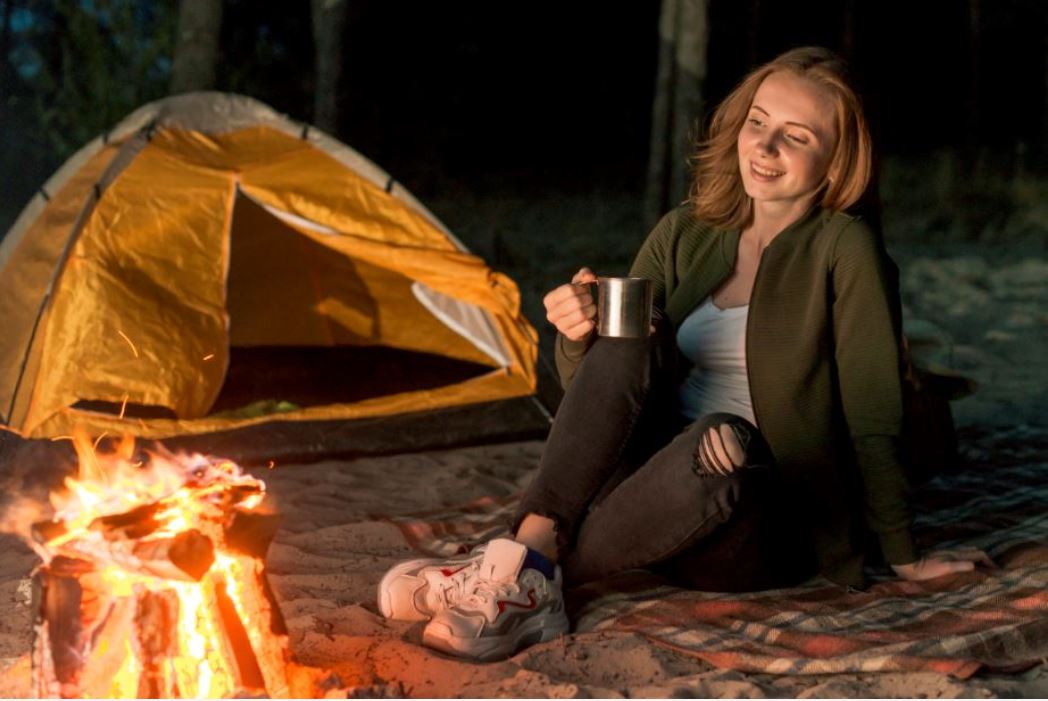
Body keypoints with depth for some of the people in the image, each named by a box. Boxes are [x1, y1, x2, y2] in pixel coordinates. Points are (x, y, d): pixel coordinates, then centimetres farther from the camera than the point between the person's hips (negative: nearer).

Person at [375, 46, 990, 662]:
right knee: (629, 336, -22)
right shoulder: (685, 233, 7)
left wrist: (904, 558, -1)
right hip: (650, 485, 4)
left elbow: (873, 414, -6)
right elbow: (590, 382, 7)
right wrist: (578, 336, -15)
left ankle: (531, 582, -26)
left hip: (766, 533, -4)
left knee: (722, 441, -38)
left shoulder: (844, 248, -7)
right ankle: (534, 548, -31)